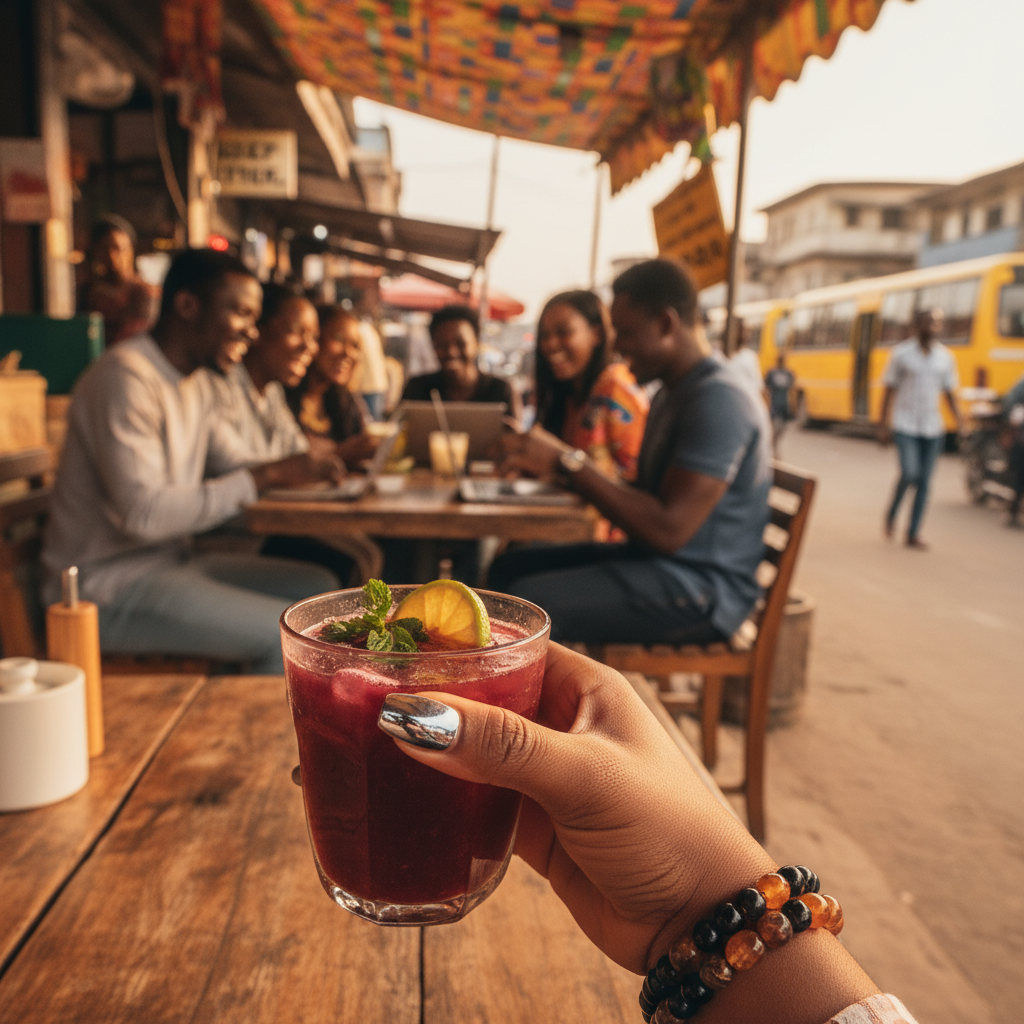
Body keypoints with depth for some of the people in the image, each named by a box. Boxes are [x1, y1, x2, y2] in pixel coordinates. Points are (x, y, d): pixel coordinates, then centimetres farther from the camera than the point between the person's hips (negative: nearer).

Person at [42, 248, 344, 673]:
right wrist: (266, 476, -24)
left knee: (320, 587, 5)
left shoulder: (196, 384, 12)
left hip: (173, 560, 10)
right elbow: (144, 513, -28)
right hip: (110, 588, -10)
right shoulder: (125, 376, -19)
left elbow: (231, 468, 16)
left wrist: (298, 470, -4)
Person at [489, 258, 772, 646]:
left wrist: (568, 462, -21)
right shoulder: (672, 393, 16)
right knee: (510, 567, 6)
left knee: (527, 601, -24)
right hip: (659, 566, 10)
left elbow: (669, 529, -25)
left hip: (701, 589, -10)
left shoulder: (719, 399, -18)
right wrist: (554, 466, 5)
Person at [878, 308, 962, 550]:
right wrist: (883, 425, -2)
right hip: (905, 426, -3)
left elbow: (950, 394, 12)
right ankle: (891, 514, 11)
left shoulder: (946, 357, 7)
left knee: (924, 482, 3)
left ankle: (913, 534, 12)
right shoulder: (901, 353, -2)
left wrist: (959, 424, 2)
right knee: (910, 473, -17)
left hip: (933, 428, 3)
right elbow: (889, 391, 1)